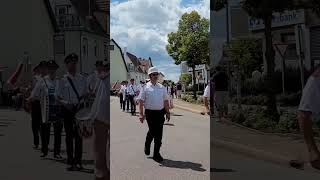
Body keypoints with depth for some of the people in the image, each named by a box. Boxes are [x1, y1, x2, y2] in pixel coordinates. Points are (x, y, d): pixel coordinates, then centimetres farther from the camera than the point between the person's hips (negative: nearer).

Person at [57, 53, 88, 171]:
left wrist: (81, 102, -6)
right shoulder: (63, 80, 2)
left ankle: (78, 161, 13)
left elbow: (86, 94, 12)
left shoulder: (82, 79, 7)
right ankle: (70, 161, 15)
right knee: (69, 135, 6)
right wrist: (66, 103, -15)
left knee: (79, 135, 4)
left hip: (79, 108, 1)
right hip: (67, 109, -1)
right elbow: (59, 97, 3)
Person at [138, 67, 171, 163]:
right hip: (150, 113, -3)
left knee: (159, 134, 6)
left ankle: (156, 154, 18)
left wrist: (167, 112, 10)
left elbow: (166, 101, 13)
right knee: (152, 132, -3)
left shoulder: (162, 87, 9)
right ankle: (147, 146, 26)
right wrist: (141, 114, -10)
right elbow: (141, 101, -4)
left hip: (160, 112, 4)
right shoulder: (146, 87, -2)